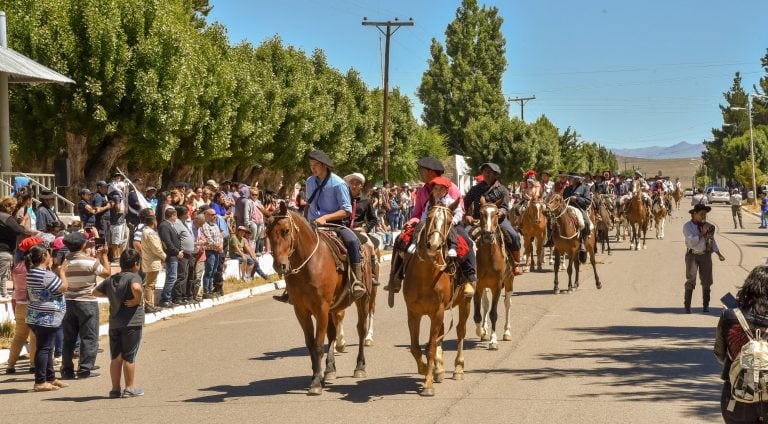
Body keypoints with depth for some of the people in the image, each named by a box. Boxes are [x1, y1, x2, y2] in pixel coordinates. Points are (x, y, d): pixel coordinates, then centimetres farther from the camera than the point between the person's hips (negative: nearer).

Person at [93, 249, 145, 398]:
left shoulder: (111, 279, 10)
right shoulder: (134, 277, -10)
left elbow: (96, 292, 16)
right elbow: (136, 288, -32)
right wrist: (137, 300, -16)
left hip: (114, 323, 5)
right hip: (131, 322, -5)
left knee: (116, 357, 11)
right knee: (129, 357, 3)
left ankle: (115, 389, 15)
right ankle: (129, 388, 9)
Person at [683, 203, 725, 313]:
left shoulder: (708, 226, 4)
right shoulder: (687, 226, -8)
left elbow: (712, 241, 15)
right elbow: (692, 242, -18)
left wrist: (719, 254, 9)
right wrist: (702, 233, -20)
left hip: (705, 255, 3)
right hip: (692, 255, -3)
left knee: (706, 280, 4)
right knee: (690, 280, -7)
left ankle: (706, 305, 14)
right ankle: (687, 306, -5)